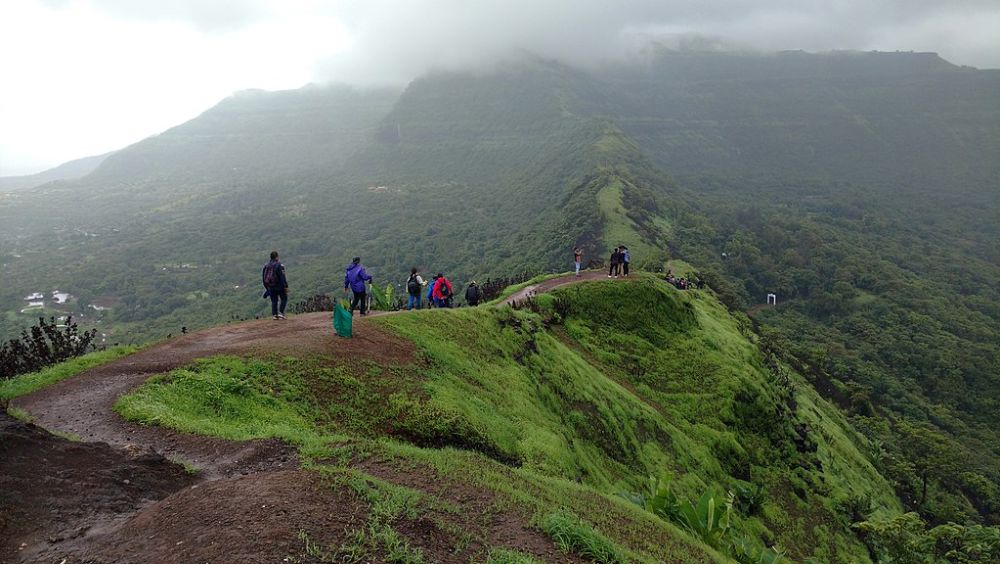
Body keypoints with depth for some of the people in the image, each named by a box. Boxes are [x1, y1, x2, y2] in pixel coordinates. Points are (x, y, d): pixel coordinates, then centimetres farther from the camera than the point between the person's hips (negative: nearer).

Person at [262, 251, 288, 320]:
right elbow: (282, 277, -17)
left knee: (274, 301, 12)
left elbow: (263, 277, 13)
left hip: (270, 286, 5)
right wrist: (286, 286, -16)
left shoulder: (266, 265, 8)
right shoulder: (279, 265, -11)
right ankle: (281, 313, -3)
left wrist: (266, 287, 21)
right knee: (284, 299, 9)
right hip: (279, 286, -5)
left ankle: (274, 315, 5)